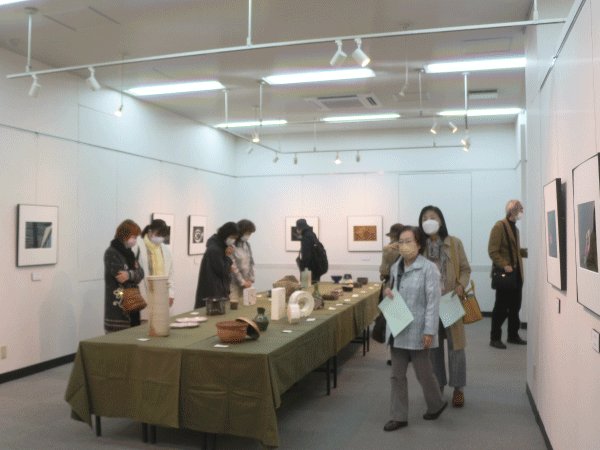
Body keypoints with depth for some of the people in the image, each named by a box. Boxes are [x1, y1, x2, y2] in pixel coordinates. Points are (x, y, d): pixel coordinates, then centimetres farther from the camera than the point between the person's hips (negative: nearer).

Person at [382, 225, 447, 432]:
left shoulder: (428, 268, -12)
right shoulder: (395, 267, 9)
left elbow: (433, 302, -14)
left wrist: (429, 331, -17)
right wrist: (388, 292, -1)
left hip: (417, 331, -6)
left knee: (423, 372, 10)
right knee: (397, 374, 10)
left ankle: (436, 404, 37)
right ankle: (399, 416, 21)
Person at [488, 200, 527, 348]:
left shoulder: (515, 228, 18)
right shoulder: (499, 226, -10)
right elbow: (493, 251, -16)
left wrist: (520, 272, 16)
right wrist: (504, 265, -25)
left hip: (516, 275, 8)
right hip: (504, 275, -8)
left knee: (515, 307, 14)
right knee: (501, 308, -2)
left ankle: (513, 335, 25)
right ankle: (495, 338, 8)